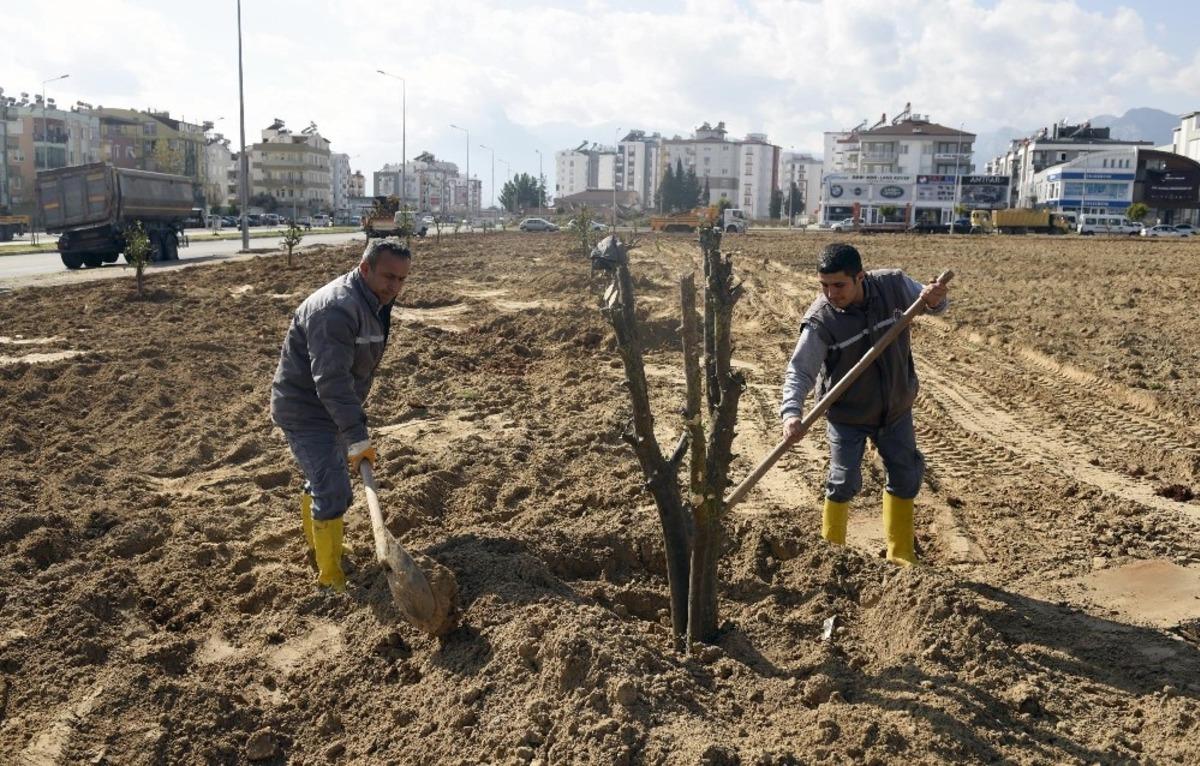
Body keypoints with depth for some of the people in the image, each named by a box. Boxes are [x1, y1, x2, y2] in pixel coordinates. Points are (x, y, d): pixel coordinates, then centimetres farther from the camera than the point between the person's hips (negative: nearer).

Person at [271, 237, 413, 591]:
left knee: (321, 479, 25)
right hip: (305, 411, -10)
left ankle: (314, 545, 46)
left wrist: (356, 415, 22)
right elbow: (331, 380, -35)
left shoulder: (373, 302, 4)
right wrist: (357, 438, -38)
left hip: (330, 407, 10)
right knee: (333, 493, -10)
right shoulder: (336, 309, -29)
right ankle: (331, 579, 3)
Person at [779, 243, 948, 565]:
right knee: (844, 483, -6)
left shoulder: (894, 285, -15)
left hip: (896, 408, 4)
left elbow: (933, 302, 1)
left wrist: (935, 299, -24)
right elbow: (799, 370, -24)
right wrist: (792, 412, -40)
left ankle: (901, 556, 33)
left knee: (906, 477, 13)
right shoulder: (820, 320, -24)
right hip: (847, 414, -4)